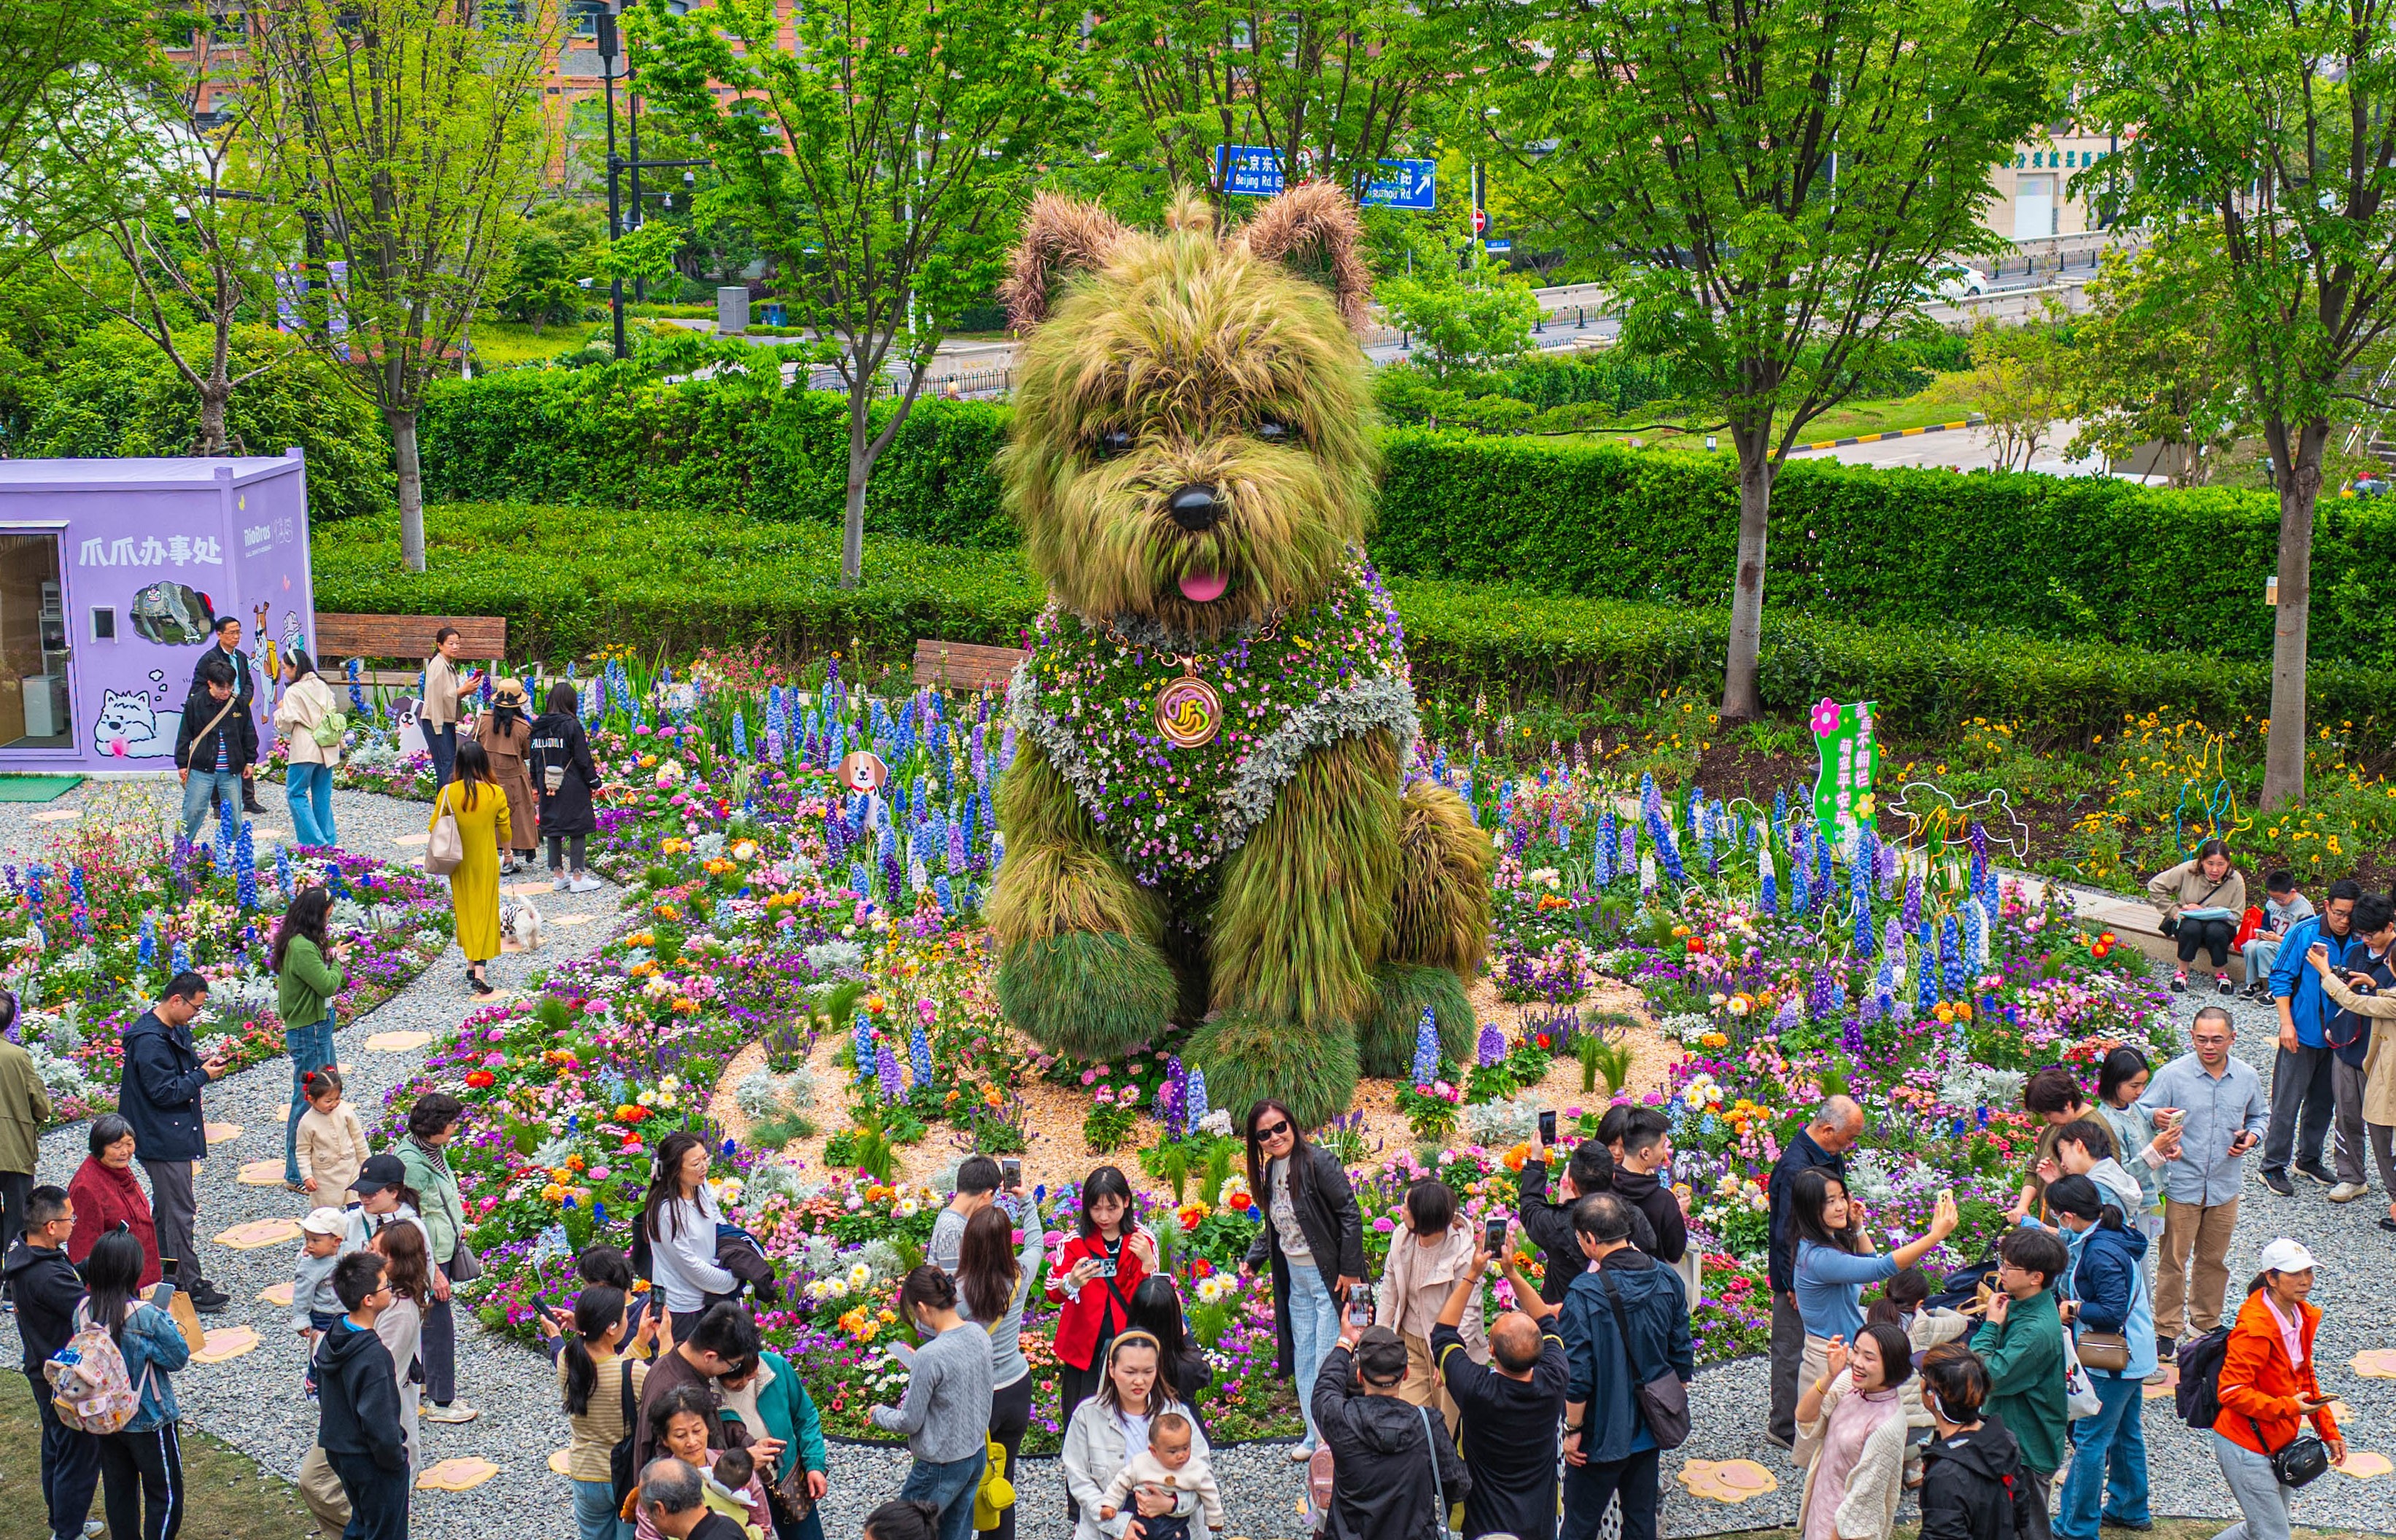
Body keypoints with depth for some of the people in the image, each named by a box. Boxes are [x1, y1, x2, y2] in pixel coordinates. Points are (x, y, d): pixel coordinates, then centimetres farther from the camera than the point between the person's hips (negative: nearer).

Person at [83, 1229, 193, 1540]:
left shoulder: (83, 1310, -10)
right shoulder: (146, 1316, -28)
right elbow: (179, 1357, -18)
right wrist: (166, 1322, -4)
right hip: (149, 1421, -6)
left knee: (118, 1490, 21)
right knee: (165, 1494, 10)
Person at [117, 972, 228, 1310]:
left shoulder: (175, 1030, 9)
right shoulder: (150, 1041, -22)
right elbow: (164, 1092, -24)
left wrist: (202, 1066, 2)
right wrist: (203, 1075, -16)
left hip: (173, 1135, 11)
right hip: (163, 1139, -11)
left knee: (168, 1209, 18)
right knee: (179, 1212, -6)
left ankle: (169, 1280, 28)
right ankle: (190, 1287, -1)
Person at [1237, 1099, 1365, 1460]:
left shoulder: (1318, 1163, -16)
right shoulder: (1269, 1172, 8)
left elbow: (1350, 1215, -16)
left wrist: (1350, 1270, -17)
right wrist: (1253, 1259, 9)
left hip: (1329, 1275, -8)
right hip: (1294, 1277, 8)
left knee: (1329, 1360, -5)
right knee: (1303, 1356, 13)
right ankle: (1316, 1435, 24)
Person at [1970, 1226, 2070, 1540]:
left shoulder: (2038, 1331, -30)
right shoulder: (2020, 1305, 1)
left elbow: (1987, 1378, -29)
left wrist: (1991, 1325, -21)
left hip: (2028, 1449, -10)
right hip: (2012, 1436, 10)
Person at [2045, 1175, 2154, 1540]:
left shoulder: (2101, 1253, -27)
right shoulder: (2111, 1235, 2)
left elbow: (2112, 1312, -28)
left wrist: (2071, 1307, -17)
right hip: (2133, 1357, 10)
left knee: (2090, 1439, 0)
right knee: (2126, 1432, 22)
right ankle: (2130, 1509, 37)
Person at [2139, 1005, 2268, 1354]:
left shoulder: (2247, 1077, 1)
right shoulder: (2172, 1074, -12)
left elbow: (2260, 1115, 17)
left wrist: (2252, 1136, -3)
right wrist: (2156, 1116, -32)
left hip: (2225, 1187, 4)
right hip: (2181, 1185, -4)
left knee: (2213, 1260, 17)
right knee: (2173, 1261, 2)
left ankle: (2206, 1322, 35)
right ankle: (2167, 1330, 14)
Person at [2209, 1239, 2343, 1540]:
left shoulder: (2303, 1317, 4)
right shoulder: (2255, 1328, -23)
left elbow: (2306, 1380, 16)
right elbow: (2232, 1391, -24)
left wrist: (2329, 1432, 11)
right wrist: (2288, 1407, -28)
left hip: (2280, 1443, 9)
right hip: (2246, 1445, -9)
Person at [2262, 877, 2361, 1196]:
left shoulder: (2360, 941, -1)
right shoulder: (2303, 934, -12)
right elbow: (2280, 978, -8)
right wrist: (2287, 1023, -13)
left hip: (2338, 1034, 4)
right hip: (2303, 1032, -4)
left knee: (2323, 1100, 14)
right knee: (2287, 1101, -1)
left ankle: (2309, 1157, 31)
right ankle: (2273, 1166, 8)